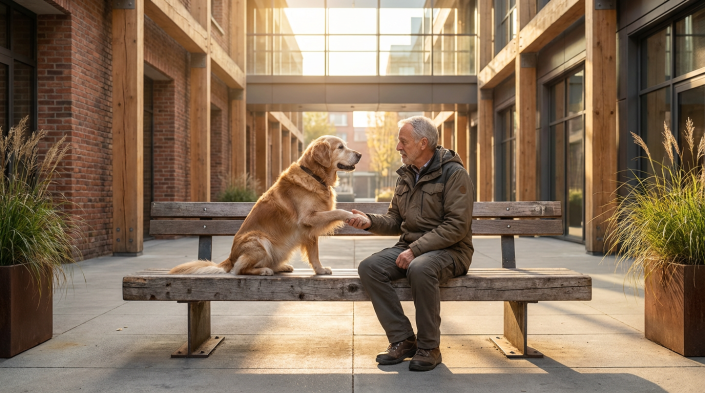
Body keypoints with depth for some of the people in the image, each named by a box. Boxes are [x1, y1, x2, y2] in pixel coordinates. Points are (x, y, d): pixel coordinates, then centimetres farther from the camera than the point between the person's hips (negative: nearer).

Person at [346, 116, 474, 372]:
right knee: (369, 267, -18)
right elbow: (395, 221, 17)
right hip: (409, 247, 7)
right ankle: (402, 340, -10)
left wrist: (416, 249, -22)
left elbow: (457, 226, -17)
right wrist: (370, 221, -4)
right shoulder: (406, 175, 14)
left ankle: (429, 348, -18)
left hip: (449, 251, -7)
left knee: (420, 269, -38)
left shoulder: (453, 173, -9)